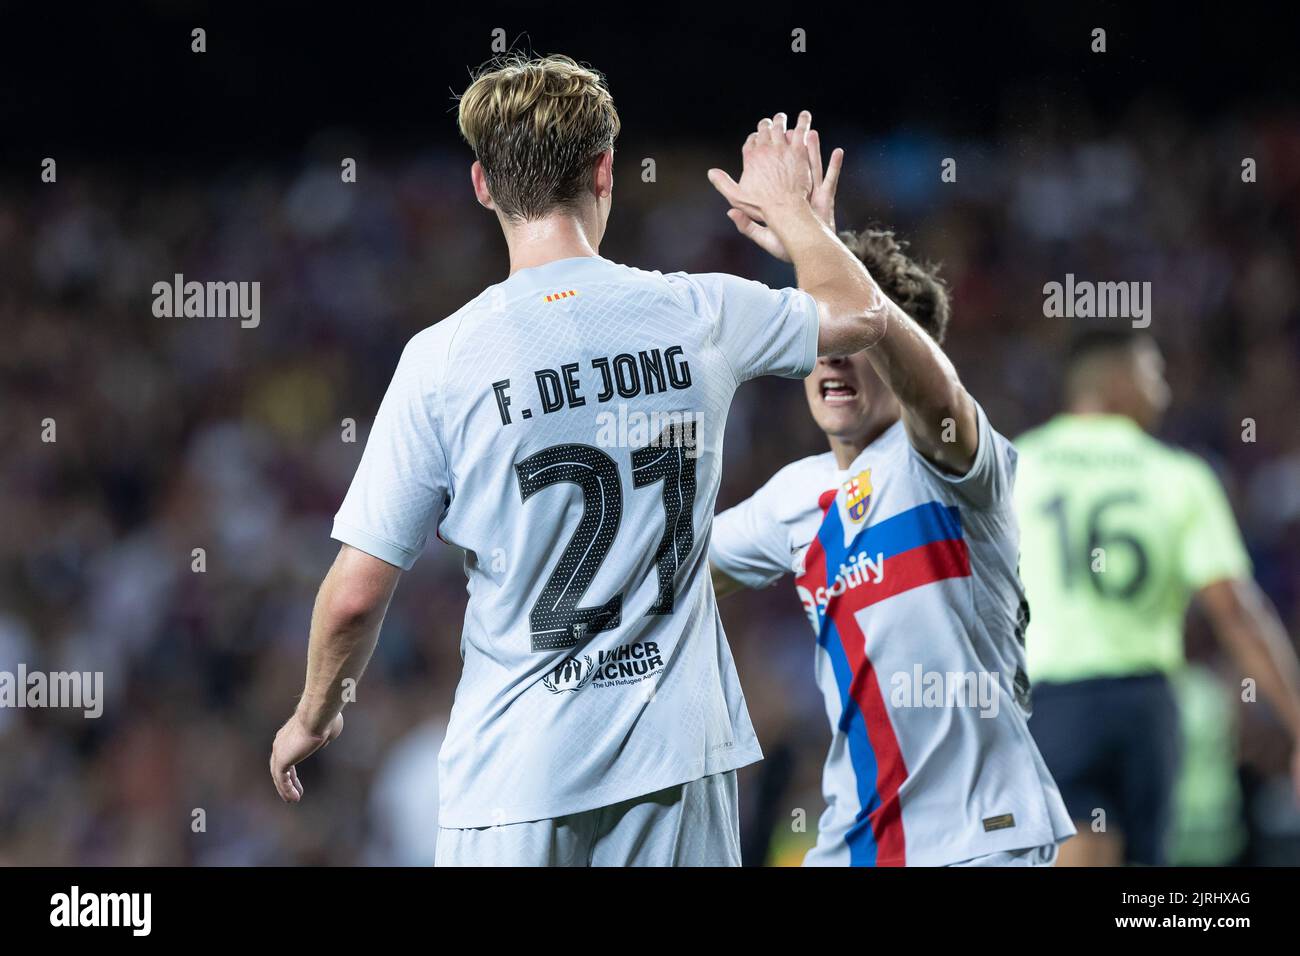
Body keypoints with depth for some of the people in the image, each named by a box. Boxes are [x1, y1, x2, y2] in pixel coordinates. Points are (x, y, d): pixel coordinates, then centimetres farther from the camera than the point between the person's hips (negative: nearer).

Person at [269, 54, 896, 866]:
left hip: (516, 765, -2)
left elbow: (356, 594, -5)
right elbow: (860, 312, 22)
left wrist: (313, 717, 13)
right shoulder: (698, 316, 0)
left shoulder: (443, 359, -8)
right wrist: (790, 209, 40)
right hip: (675, 747, 3)